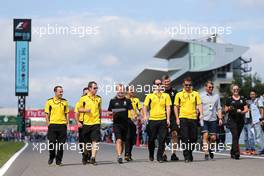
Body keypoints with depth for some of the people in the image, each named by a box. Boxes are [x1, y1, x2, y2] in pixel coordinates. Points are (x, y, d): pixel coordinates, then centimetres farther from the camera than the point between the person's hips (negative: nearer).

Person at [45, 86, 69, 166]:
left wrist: (67, 123, 3)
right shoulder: (49, 101, 2)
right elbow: (47, 114, 4)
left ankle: (58, 160, 10)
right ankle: (51, 157, 20)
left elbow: (67, 113, 13)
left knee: (61, 144, 2)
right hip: (52, 125, -2)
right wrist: (48, 123, -4)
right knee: (51, 142, -1)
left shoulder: (65, 102, 9)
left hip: (62, 125, 2)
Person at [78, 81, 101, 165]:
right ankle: (85, 155, 33)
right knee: (87, 142, 10)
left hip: (96, 123, 1)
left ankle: (93, 158, -13)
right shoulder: (83, 98, 1)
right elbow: (79, 109, 5)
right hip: (86, 123, -1)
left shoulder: (99, 99, 8)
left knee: (95, 141, -12)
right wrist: (85, 110, -14)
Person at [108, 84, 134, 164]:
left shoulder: (127, 100, 8)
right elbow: (109, 111, 9)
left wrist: (133, 116, -23)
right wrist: (112, 113, -14)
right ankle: (119, 156, -22)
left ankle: (120, 155, 25)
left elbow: (131, 109, -3)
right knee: (118, 140, -16)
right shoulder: (113, 101, 5)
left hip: (125, 123, 3)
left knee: (123, 141, 11)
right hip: (116, 123, -3)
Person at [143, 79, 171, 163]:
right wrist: (145, 116, -7)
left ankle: (159, 156, 1)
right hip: (152, 119, 0)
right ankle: (151, 155, 25)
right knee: (151, 139, 6)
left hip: (163, 119, 0)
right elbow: (145, 106, 7)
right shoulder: (150, 96, 8)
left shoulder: (166, 96, 10)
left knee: (162, 139, -5)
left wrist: (168, 119, -1)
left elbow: (168, 107, 6)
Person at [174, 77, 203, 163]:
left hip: (193, 118, 2)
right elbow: (176, 107, 8)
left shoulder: (195, 94, 9)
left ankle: (190, 153, 25)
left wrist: (201, 114, -12)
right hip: (183, 118, -2)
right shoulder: (179, 94, 6)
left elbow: (199, 104, 4)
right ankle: (187, 156, -6)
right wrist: (177, 118, 0)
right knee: (185, 138, -8)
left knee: (193, 138, 5)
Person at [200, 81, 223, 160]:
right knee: (205, 136, -13)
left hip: (213, 119, 3)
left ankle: (210, 149, 29)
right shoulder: (201, 96, 4)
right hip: (204, 119, -3)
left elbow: (219, 108, 14)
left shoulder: (216, 96, 13)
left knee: (213, 137, 2)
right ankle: (206, 154, -12)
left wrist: (220, 118, 6)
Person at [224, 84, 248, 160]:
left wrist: (242, 112, -13)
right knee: (235, 136, -15)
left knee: (237, 137, 8)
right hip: (232, 120, -3)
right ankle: (236, 153, -20)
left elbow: (246, 109, 7)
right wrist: (229, 108, -15)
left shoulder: (242, 99, 11)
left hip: (240, 120, 3)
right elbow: (225, 110, 7)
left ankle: (232, 152, 22)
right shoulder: (229, 99, 4)